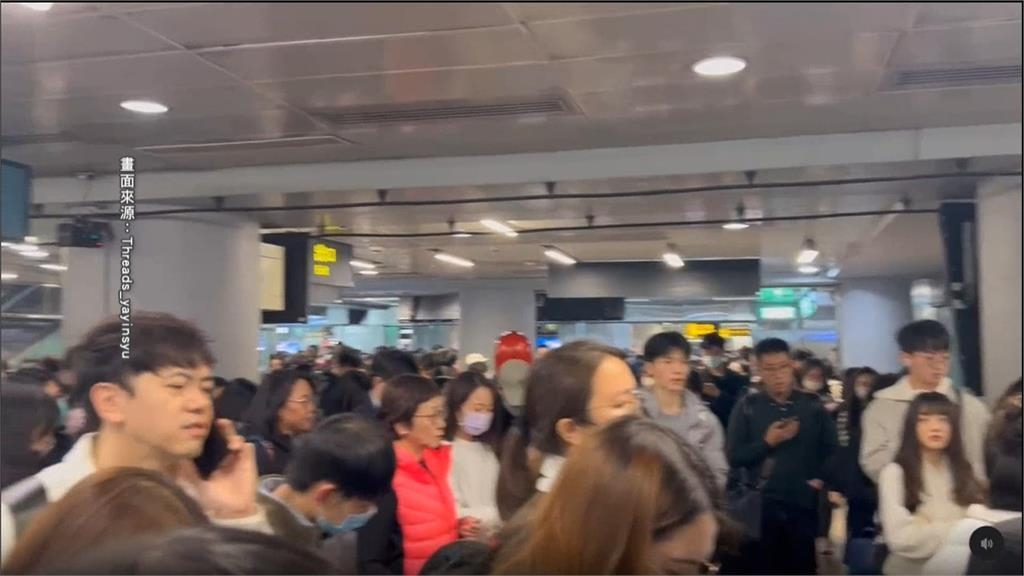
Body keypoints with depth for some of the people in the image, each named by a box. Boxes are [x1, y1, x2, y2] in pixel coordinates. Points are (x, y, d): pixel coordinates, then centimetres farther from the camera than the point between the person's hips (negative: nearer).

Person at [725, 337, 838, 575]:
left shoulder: (812, 405, 4)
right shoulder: (747, 407, -2)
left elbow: (831, 448, 9)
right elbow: (734, 457, -5)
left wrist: (822, 478, -5)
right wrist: (767, 442, -16)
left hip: (804, 503, 1)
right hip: (763, 504, -1)